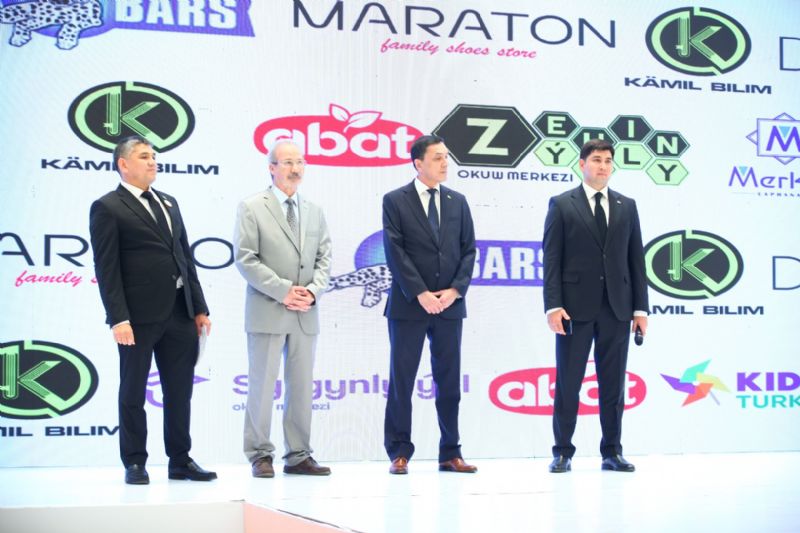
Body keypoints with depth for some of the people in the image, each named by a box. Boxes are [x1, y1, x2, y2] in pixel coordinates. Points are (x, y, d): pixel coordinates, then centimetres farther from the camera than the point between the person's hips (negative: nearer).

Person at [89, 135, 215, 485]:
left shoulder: (169, 203, 18)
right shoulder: (107, 208, -3)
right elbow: (106, 269, -10)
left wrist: (199, 308, 12)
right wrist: (118, 319, -17)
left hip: (180, 314, 6)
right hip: (140, 316, -6)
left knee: (180, 391, 9)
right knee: (133, 394, 4)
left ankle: (180, 461, 18)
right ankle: (134, 464, 14)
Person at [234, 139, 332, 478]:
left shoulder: (314, 212, 16)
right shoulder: (252, 208, -1)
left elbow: (324, 258, 13)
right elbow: (245, 259, -8)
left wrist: (313, 291, -6)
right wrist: (283, 291, -14)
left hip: (306, 313, 5)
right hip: (267, 311, -5)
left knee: (302, 387, 7)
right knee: (262, 385, -3)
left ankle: (298, 456, 13)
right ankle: (260, 455, 5)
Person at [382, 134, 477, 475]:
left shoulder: (457, 202, 11)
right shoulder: (395, 201, -1)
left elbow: (468, 251, 7)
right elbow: (395, 253, -8)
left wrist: (456, 289, -7)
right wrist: (420, 294, -15)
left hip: (450, 305, 4)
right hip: (408, 306, -3)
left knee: (449, 382, 6)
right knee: (401, 382, 1)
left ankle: (450, 454, 12)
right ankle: (399, 453, 9)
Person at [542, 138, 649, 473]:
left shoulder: (627, 206, 12)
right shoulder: (562, 205, 3)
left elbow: (636, 258, 11)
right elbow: (552, 259, -2)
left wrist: (640, 307, 5)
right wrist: (553, 305, -11)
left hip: (617, 308, 3)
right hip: (576, 307, -3)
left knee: (613, 383, 6)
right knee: (567, 383, 1)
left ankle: (612, 452, 13)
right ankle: (563, 452, 9)